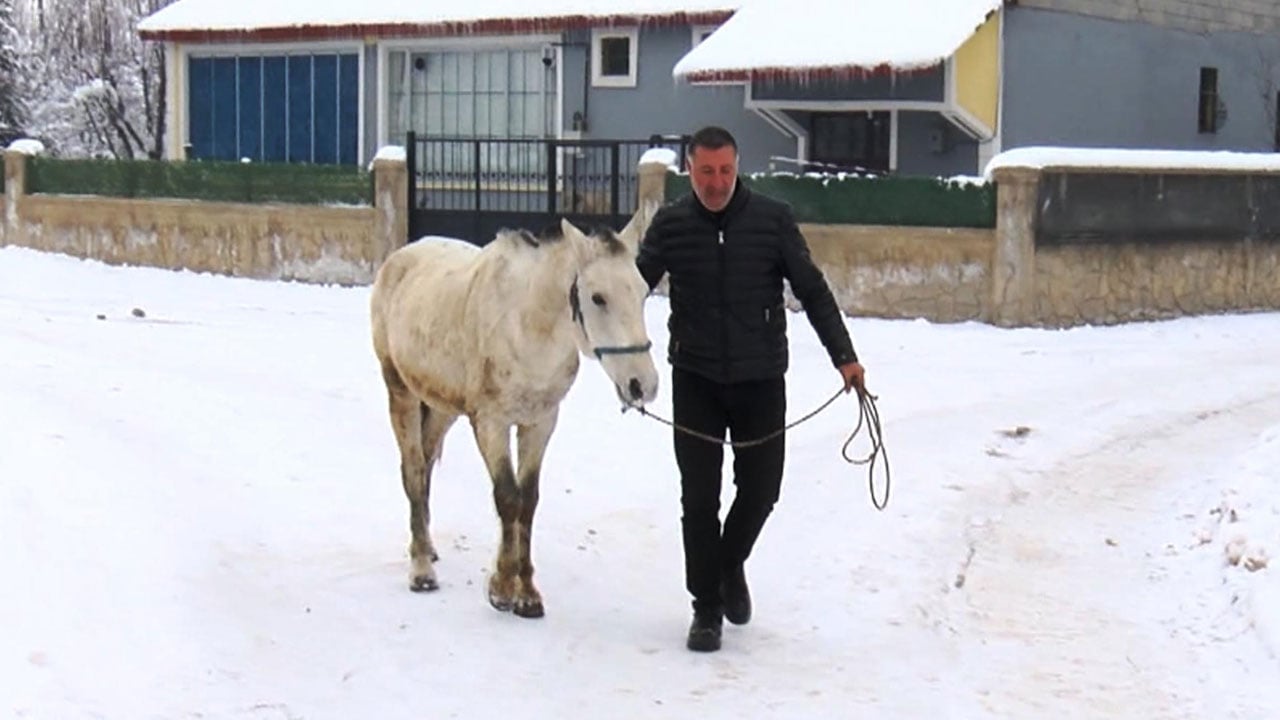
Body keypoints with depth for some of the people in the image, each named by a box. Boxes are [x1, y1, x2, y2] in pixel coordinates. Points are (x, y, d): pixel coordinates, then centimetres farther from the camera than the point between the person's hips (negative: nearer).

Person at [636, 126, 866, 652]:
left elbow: (813, 292, -1)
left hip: (760, 377, 0)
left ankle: (731, 564, 37)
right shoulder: (670, 225, -3)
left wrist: (844, 356, -7)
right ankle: (706, 608, 13)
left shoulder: (772, 220, -5)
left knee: (760, 487, 7)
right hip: (695, 378, 0)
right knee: (699, 496, -1)